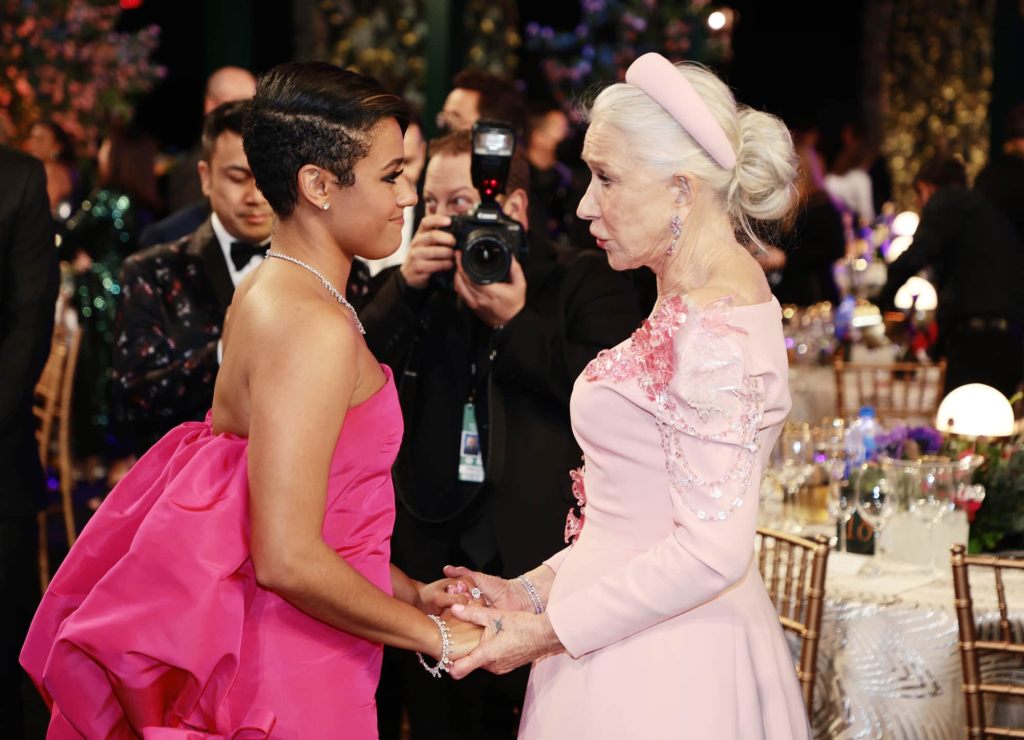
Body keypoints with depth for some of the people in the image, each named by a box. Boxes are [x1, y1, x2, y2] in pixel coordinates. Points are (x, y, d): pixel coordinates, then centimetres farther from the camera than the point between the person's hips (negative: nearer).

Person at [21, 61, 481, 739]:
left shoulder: (267, 293, 8)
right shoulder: (316, 327, -20)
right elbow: (288, 560, -25)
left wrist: (410, 592, 8)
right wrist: (437, 637, -15)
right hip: (289, 680, -9)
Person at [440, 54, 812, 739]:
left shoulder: (717, 325, -20)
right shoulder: (691, 298, 9)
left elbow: (712, 549, -23)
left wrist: (551, 630, -16)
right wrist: (536, 589, 7)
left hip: (659, 676, -9)